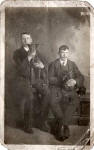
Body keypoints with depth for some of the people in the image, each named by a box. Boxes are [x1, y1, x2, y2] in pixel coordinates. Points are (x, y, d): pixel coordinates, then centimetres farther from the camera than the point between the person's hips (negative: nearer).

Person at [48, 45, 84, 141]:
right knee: (53, 101, -33)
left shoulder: (72, 64, 18)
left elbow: (81, 77, 8)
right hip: (56, 88, -1)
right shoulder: (53, 64, 10)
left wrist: (74, 81, -15)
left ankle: (58, 127, -24)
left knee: (75, 100, -30)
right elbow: (50, 78, -3)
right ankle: (64, 127, -19)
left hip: (69, 89, 2)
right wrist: (62, 81, -18)